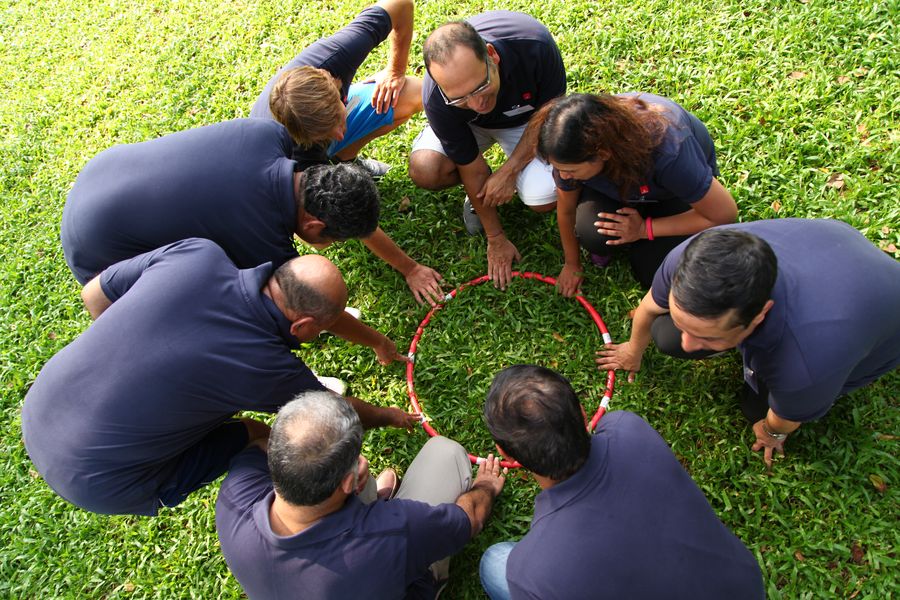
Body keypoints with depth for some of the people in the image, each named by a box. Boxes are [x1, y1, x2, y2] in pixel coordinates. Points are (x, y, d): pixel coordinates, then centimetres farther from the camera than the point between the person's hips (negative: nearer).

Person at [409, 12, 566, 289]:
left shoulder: (535, 45, -39)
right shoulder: (437, 100, -35)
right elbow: (472, 169, -24)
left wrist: (509, 171, -26)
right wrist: (496, 239, -15)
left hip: (526, 118, 0)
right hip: (470, 126, 1)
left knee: (544, 198, -27)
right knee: (424, 170, -29)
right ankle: (478, 192, 5)